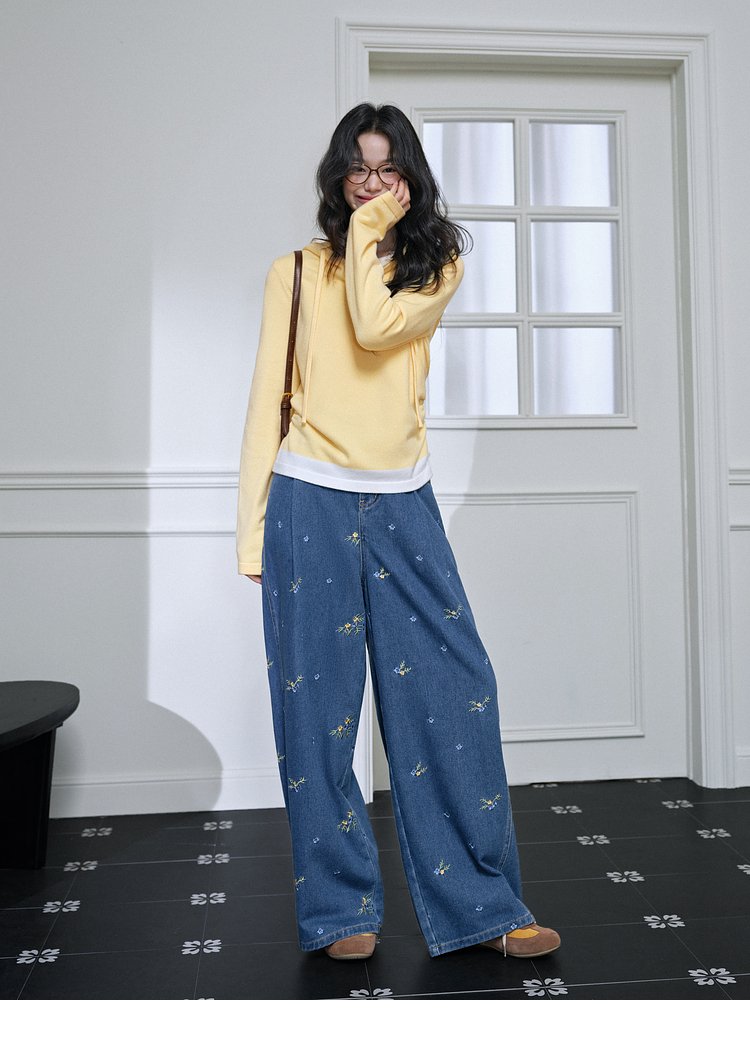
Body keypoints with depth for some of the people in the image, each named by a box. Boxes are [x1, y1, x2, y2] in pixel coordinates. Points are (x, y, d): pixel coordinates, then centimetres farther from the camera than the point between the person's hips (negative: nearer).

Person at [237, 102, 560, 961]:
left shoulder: (435, 264, 10)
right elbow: (267, 397, 5)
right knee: (318, 708, 3)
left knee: (456, 695, 0)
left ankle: (477, 902, 16)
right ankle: (341, 906, 20)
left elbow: (377, 328, -12)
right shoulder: (297, 271, 9)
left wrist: (371, 234, 0)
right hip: (311, 503, -1)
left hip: (403, 504, 1)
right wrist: (252, 525, 0)